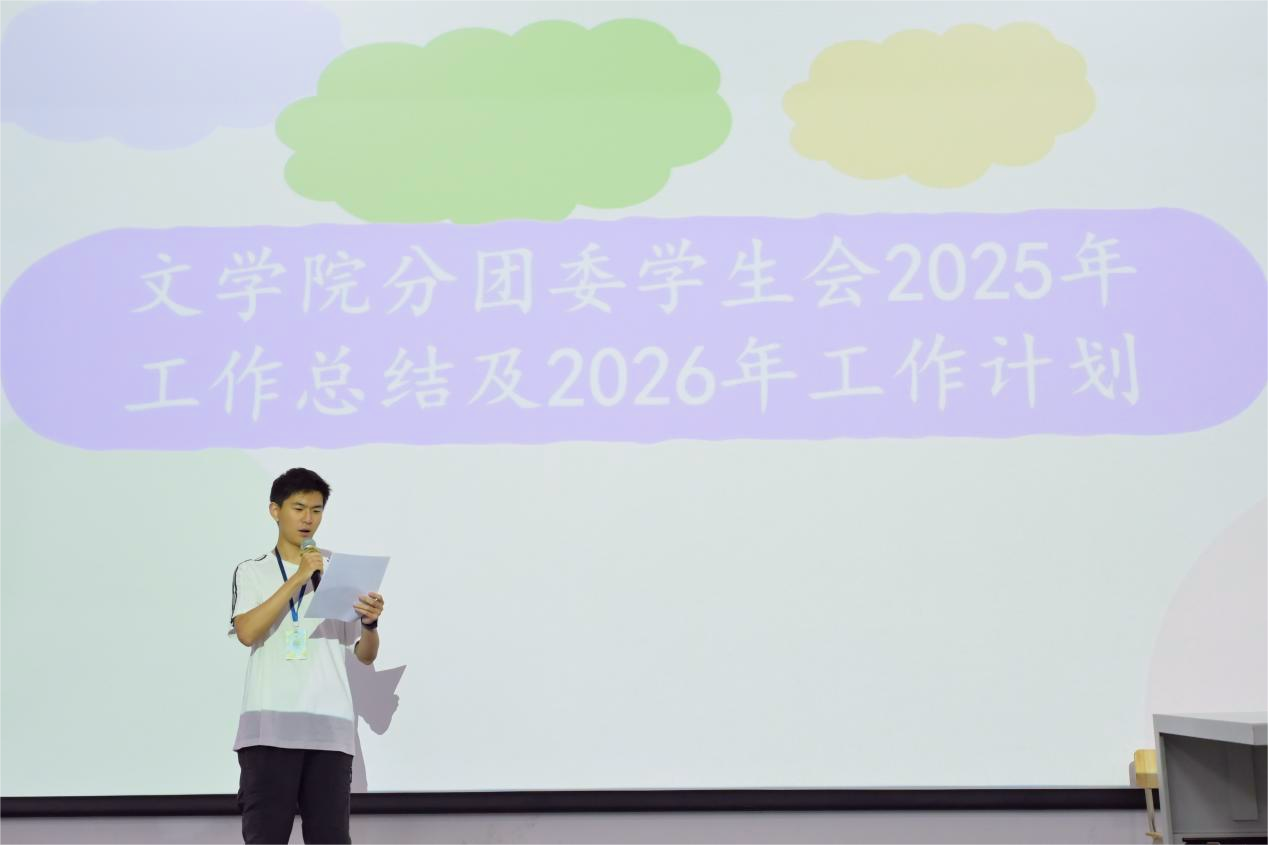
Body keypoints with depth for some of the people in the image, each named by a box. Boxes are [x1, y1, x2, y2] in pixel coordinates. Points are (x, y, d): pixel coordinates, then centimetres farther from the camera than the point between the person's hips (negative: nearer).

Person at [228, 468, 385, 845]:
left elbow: (365, 655, 13)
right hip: (269, 725, -1)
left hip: (330, 725, 2)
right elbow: (247, 633, -8)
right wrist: (297, 580, -12)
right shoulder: (252, 571, 11)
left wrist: (370, 623, -9)